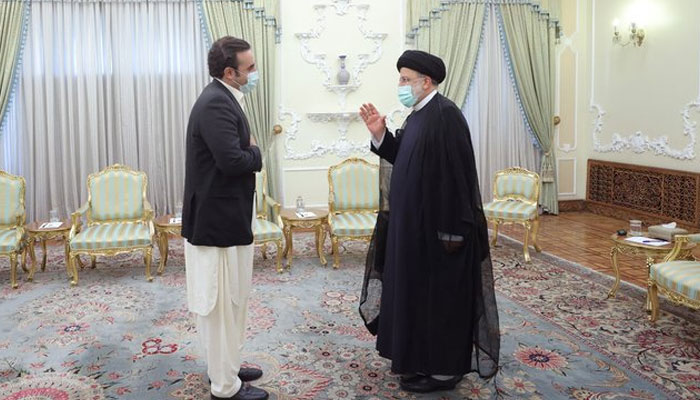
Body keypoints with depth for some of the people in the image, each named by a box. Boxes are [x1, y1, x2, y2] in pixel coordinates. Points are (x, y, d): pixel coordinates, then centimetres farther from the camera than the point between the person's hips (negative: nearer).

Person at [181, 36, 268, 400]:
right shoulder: (216, 103, -20)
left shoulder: (224, 99, 13)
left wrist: (248, 150, -2)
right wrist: (256, 152, -10)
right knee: (223, 301, 0)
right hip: (218, 219, -11)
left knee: (224, 299, 20)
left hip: (222, 216, 11)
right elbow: (232, 160, -28)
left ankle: (223, 366, 35)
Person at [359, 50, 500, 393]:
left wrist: (450, 229, -23)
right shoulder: (419, 114, 11)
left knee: (439, 295, 1)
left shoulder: (445, 115, -19)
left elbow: (455, 173, -23)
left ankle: (443, 369, 16)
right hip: (416, 223, 10)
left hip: (438, 226, -10)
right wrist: (380, 135, 2)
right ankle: (424, 358, 32)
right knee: (418, 292, 17)